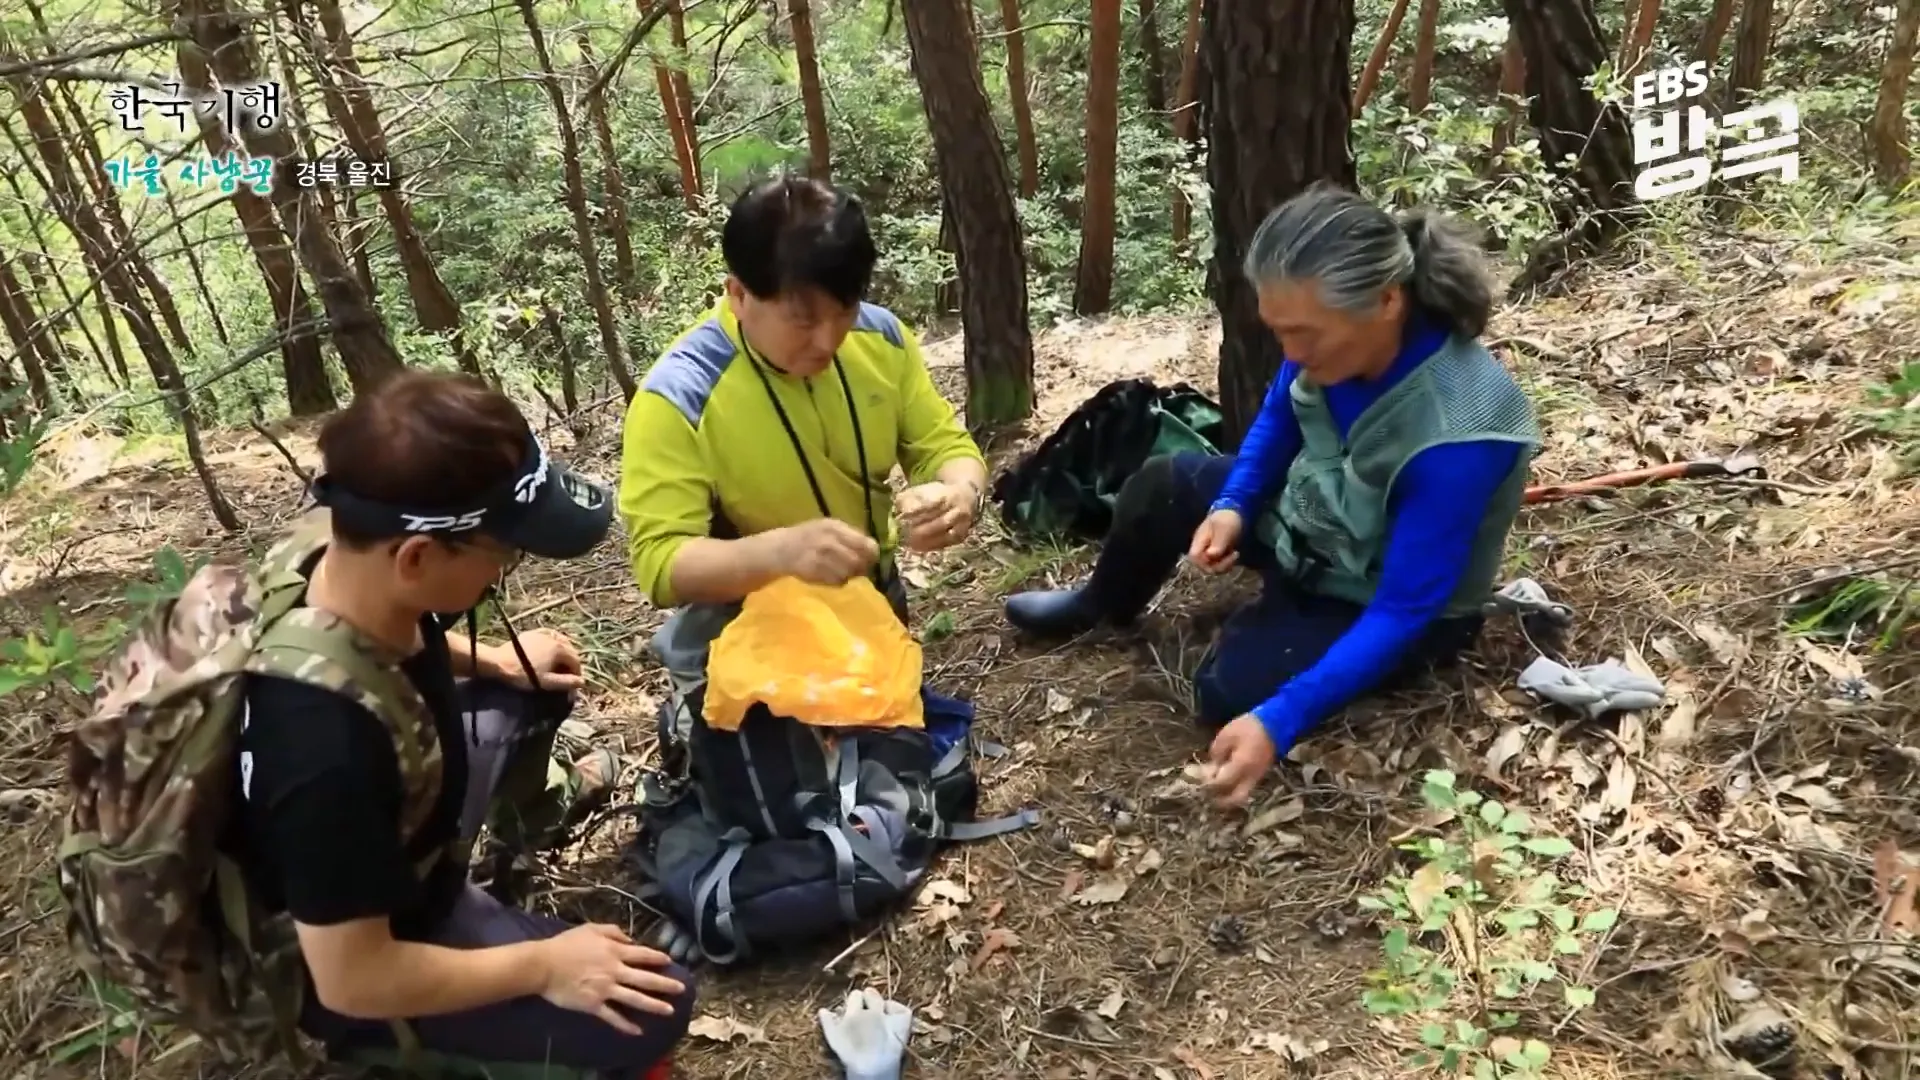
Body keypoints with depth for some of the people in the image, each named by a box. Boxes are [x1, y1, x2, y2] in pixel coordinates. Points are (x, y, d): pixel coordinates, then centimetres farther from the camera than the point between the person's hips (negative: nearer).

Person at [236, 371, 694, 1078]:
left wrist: (494, 662, 5)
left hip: (398, 831, 8)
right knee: (653, 1007, -16)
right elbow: (353, 980, -32)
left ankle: (524, 815, 49)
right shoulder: (328, 752, -43)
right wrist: (544, 965, -24)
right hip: (362, 963, -8)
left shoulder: (348, 573, -19)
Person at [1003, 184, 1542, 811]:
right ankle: (1105, 606, 35)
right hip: (1313, 516, 6)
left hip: (1389, 601, -6)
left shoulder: (1457, 436, -40)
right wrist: (1230, 507, -16)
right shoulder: (1337, 334, -22)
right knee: (1159, 488, 6)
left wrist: (1279, 722, -41)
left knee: (1231, 691, -18)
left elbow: (1404, 611, -34)